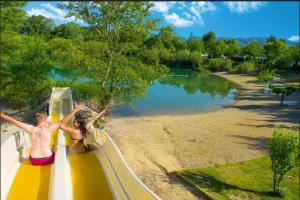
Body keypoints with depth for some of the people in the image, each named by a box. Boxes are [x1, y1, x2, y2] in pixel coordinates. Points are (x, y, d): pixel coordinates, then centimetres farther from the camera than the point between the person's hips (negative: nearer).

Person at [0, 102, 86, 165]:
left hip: (34, 160, 2)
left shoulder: (30, 129, -14)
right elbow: (63, 121, -18)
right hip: (48, 159, -1)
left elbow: (13, 121, -10)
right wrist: (76, 109, -16)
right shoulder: (49, 129, -17)